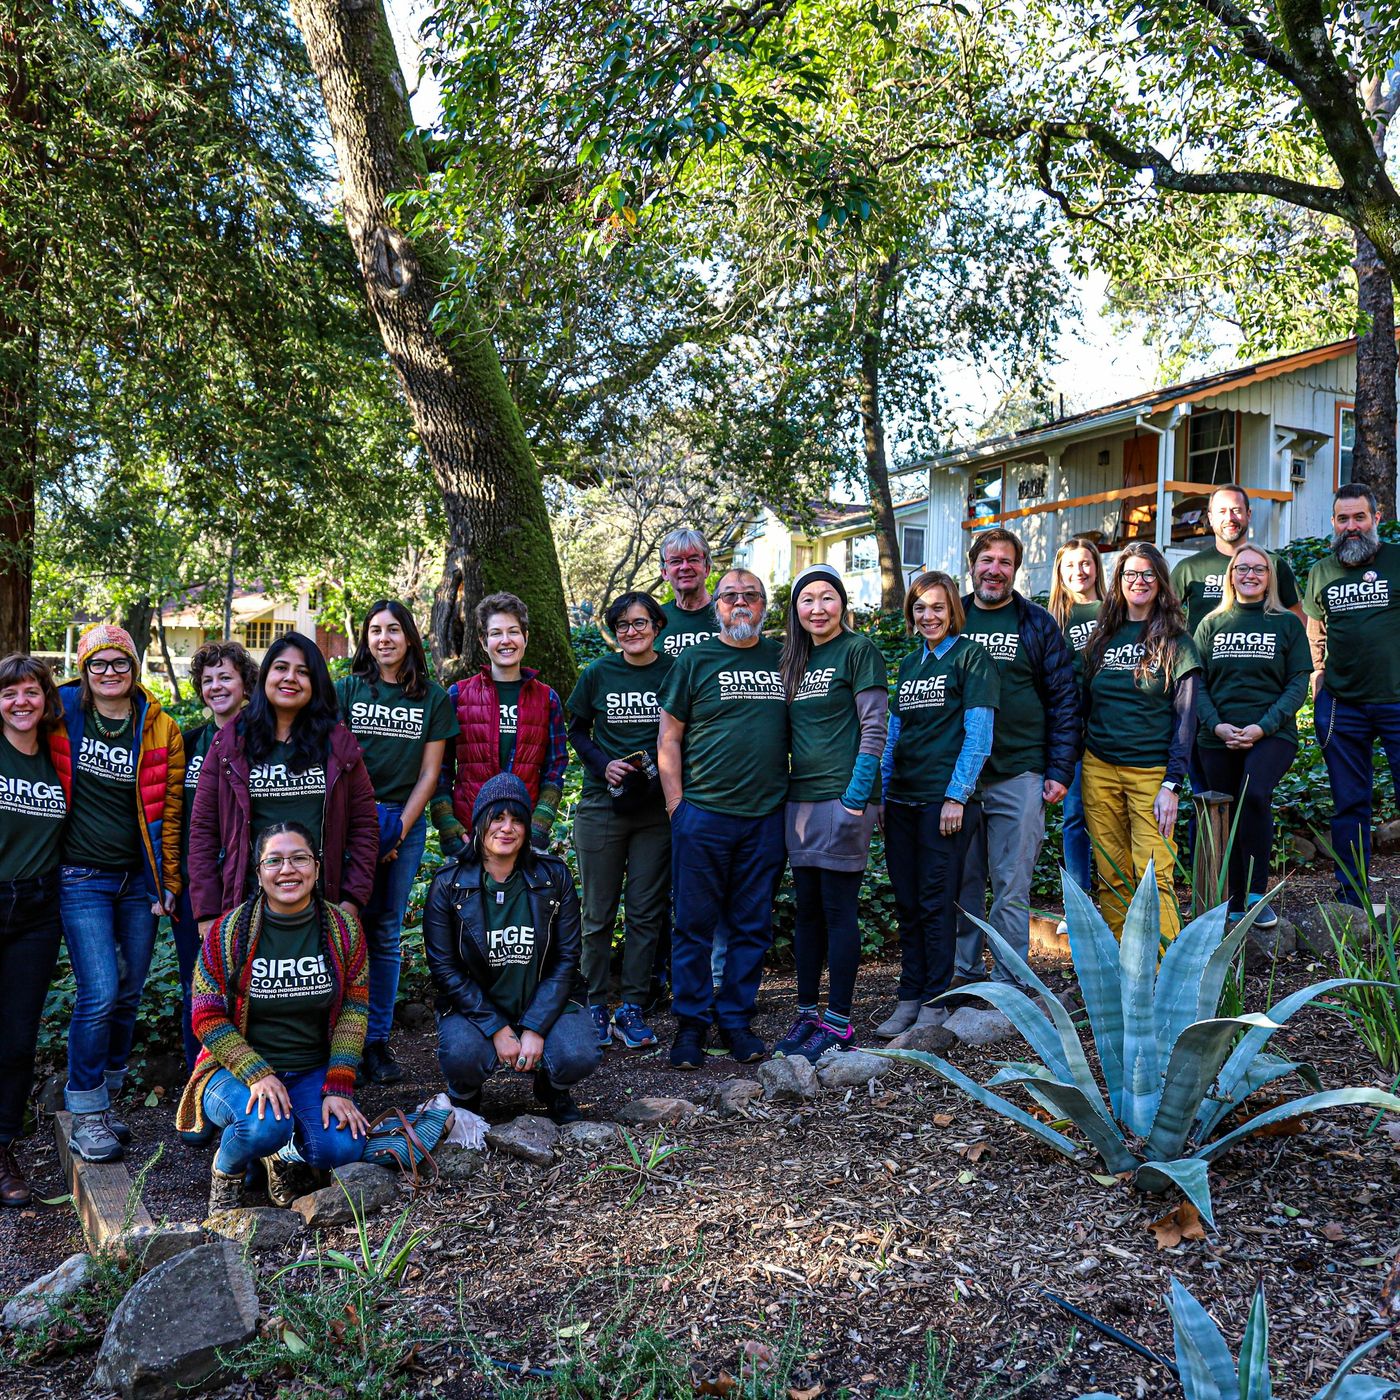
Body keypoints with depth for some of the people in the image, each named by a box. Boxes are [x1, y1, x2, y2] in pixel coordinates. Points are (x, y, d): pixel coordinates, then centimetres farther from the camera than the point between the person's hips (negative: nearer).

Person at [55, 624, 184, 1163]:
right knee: (99, 994, -11)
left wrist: (168, 881, 3)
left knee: (128, 995, 9)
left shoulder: (160, 729, 2)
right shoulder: (62, 715, -2)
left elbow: (168, 810, 4)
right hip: (82, 878, -2)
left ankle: (104, 1101, 29)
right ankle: (85, 1114, 5)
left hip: (138, 879, 3)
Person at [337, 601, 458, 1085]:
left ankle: (377, 1040, 11)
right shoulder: (347, 691, 5)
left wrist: (400, 828, -5)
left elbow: (429, 772, 5)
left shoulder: (434, 699, 7)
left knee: (386, 932, 5)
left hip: (405, 824, 1)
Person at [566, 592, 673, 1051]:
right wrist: (603, 764, -8)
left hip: (655, 810, 0)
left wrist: (657, 764, -10)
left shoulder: (674, 672, 0)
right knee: (599, 913, 6)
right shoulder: (598, 673, 1)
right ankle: (596, 1008, 19)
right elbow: (577, 729, 9)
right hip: (601, 806, 0)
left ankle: (632, 1010, 15)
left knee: (646, 911, 4)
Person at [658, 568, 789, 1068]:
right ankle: (690, 1023, 15)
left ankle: (736, 1018, 21)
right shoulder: (695, 660, 3)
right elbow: (669, 736, 2)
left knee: (753, 925, 8)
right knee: (695, 923, 3)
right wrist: (676, 803, -4)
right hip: (703, 815, -2)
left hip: (766, 816, 3)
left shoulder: (782, 659, 10)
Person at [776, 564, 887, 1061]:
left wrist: (856, 797, -16)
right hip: (800, 798, 7)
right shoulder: (794, 660, 16)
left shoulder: (859, 650, -5)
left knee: (839, 909, -2)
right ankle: (807, 1013, 19)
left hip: (843, 796, -7)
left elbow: (874, 727, -10)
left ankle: (838, 1023, 6)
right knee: (807, 909, 11)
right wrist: (783, 792, 14)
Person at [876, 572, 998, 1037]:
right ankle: (909, 999, 18)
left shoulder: (971, 657, -3)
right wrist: (880, 790, 12)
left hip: (944, 800, -6)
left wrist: (957, 795, -14)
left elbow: (979, 733, -9)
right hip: (902, 799, 7)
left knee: (936, 902, -1)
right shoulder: (909, 663, 18)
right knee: (907, 903, 10)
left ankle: (935, 1003, 10)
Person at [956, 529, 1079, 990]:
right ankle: (963, 973, 23)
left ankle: (1009, 982, 11)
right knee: (960, 881, 9)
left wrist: (1060, 770, -3)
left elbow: (1064, 699, 4)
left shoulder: (1038, 624, 4)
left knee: (1011, 887, 2)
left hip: (1019, 776, -2)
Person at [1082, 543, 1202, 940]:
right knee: (1112, 877, 6)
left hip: (1151, 773, -3)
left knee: (1153, 877, -9)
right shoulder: (1103, 638, 12)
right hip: (1099, 770, 4)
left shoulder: (1175, 641, 1)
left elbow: (1185, 717, -3)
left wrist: (1173, 785, -11)